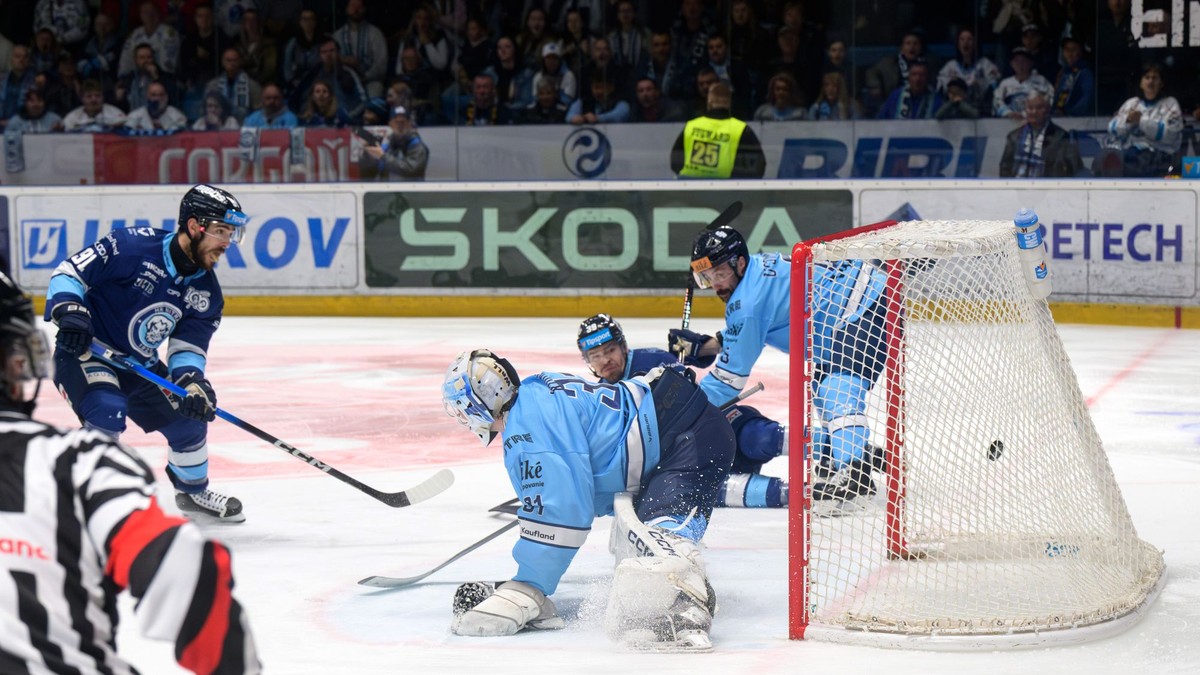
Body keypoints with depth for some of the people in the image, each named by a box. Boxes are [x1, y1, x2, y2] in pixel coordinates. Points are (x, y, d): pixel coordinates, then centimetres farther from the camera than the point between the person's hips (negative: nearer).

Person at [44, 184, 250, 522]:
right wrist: (69, 311, -35)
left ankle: (193, 491, 38)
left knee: (189, 417, 10)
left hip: (139, 365, 7)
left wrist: (192, 380, -23)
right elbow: (69, 272, -19)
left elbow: (189, 347, -4)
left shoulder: (206, 292, -4)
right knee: (107, 414, -31)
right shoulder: (133, 246, -24)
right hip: (83, 352, -7)